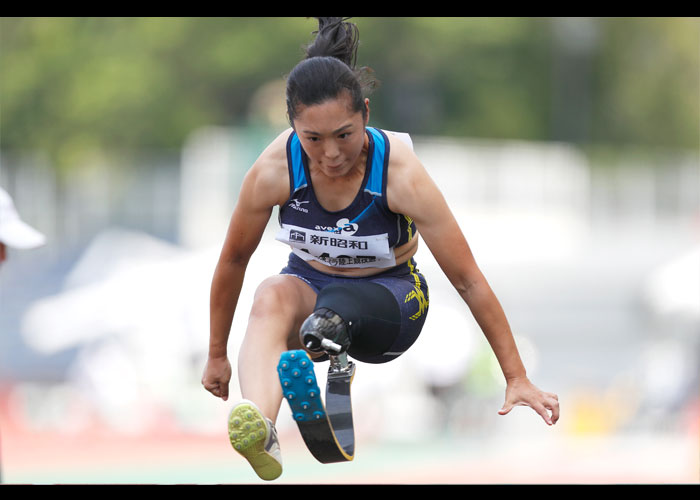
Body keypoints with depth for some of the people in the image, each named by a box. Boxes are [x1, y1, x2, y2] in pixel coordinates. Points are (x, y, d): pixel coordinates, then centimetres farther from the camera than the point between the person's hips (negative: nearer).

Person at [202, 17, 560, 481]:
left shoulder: (400, 172, -25)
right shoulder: (274, 170, -21)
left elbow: (469, 281, -19)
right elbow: (234, 258, -2)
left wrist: (517, 378, -17)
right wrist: (217, 356, 8)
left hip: (390, 296, 0)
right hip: (310, 284, 0)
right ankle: (260, 432, -62)